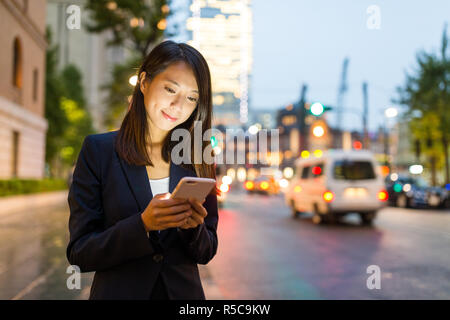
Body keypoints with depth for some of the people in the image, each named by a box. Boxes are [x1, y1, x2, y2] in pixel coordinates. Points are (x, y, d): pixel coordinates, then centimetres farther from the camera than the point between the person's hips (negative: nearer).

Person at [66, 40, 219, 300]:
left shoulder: (198, 161, -3)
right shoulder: (98, 150, -10)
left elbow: (205, 254, 1)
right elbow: (79, 254, -12)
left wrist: (193, 226, -19)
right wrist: (143, 224, -26)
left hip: (184, 292, 3)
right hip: (118, 291, -2)